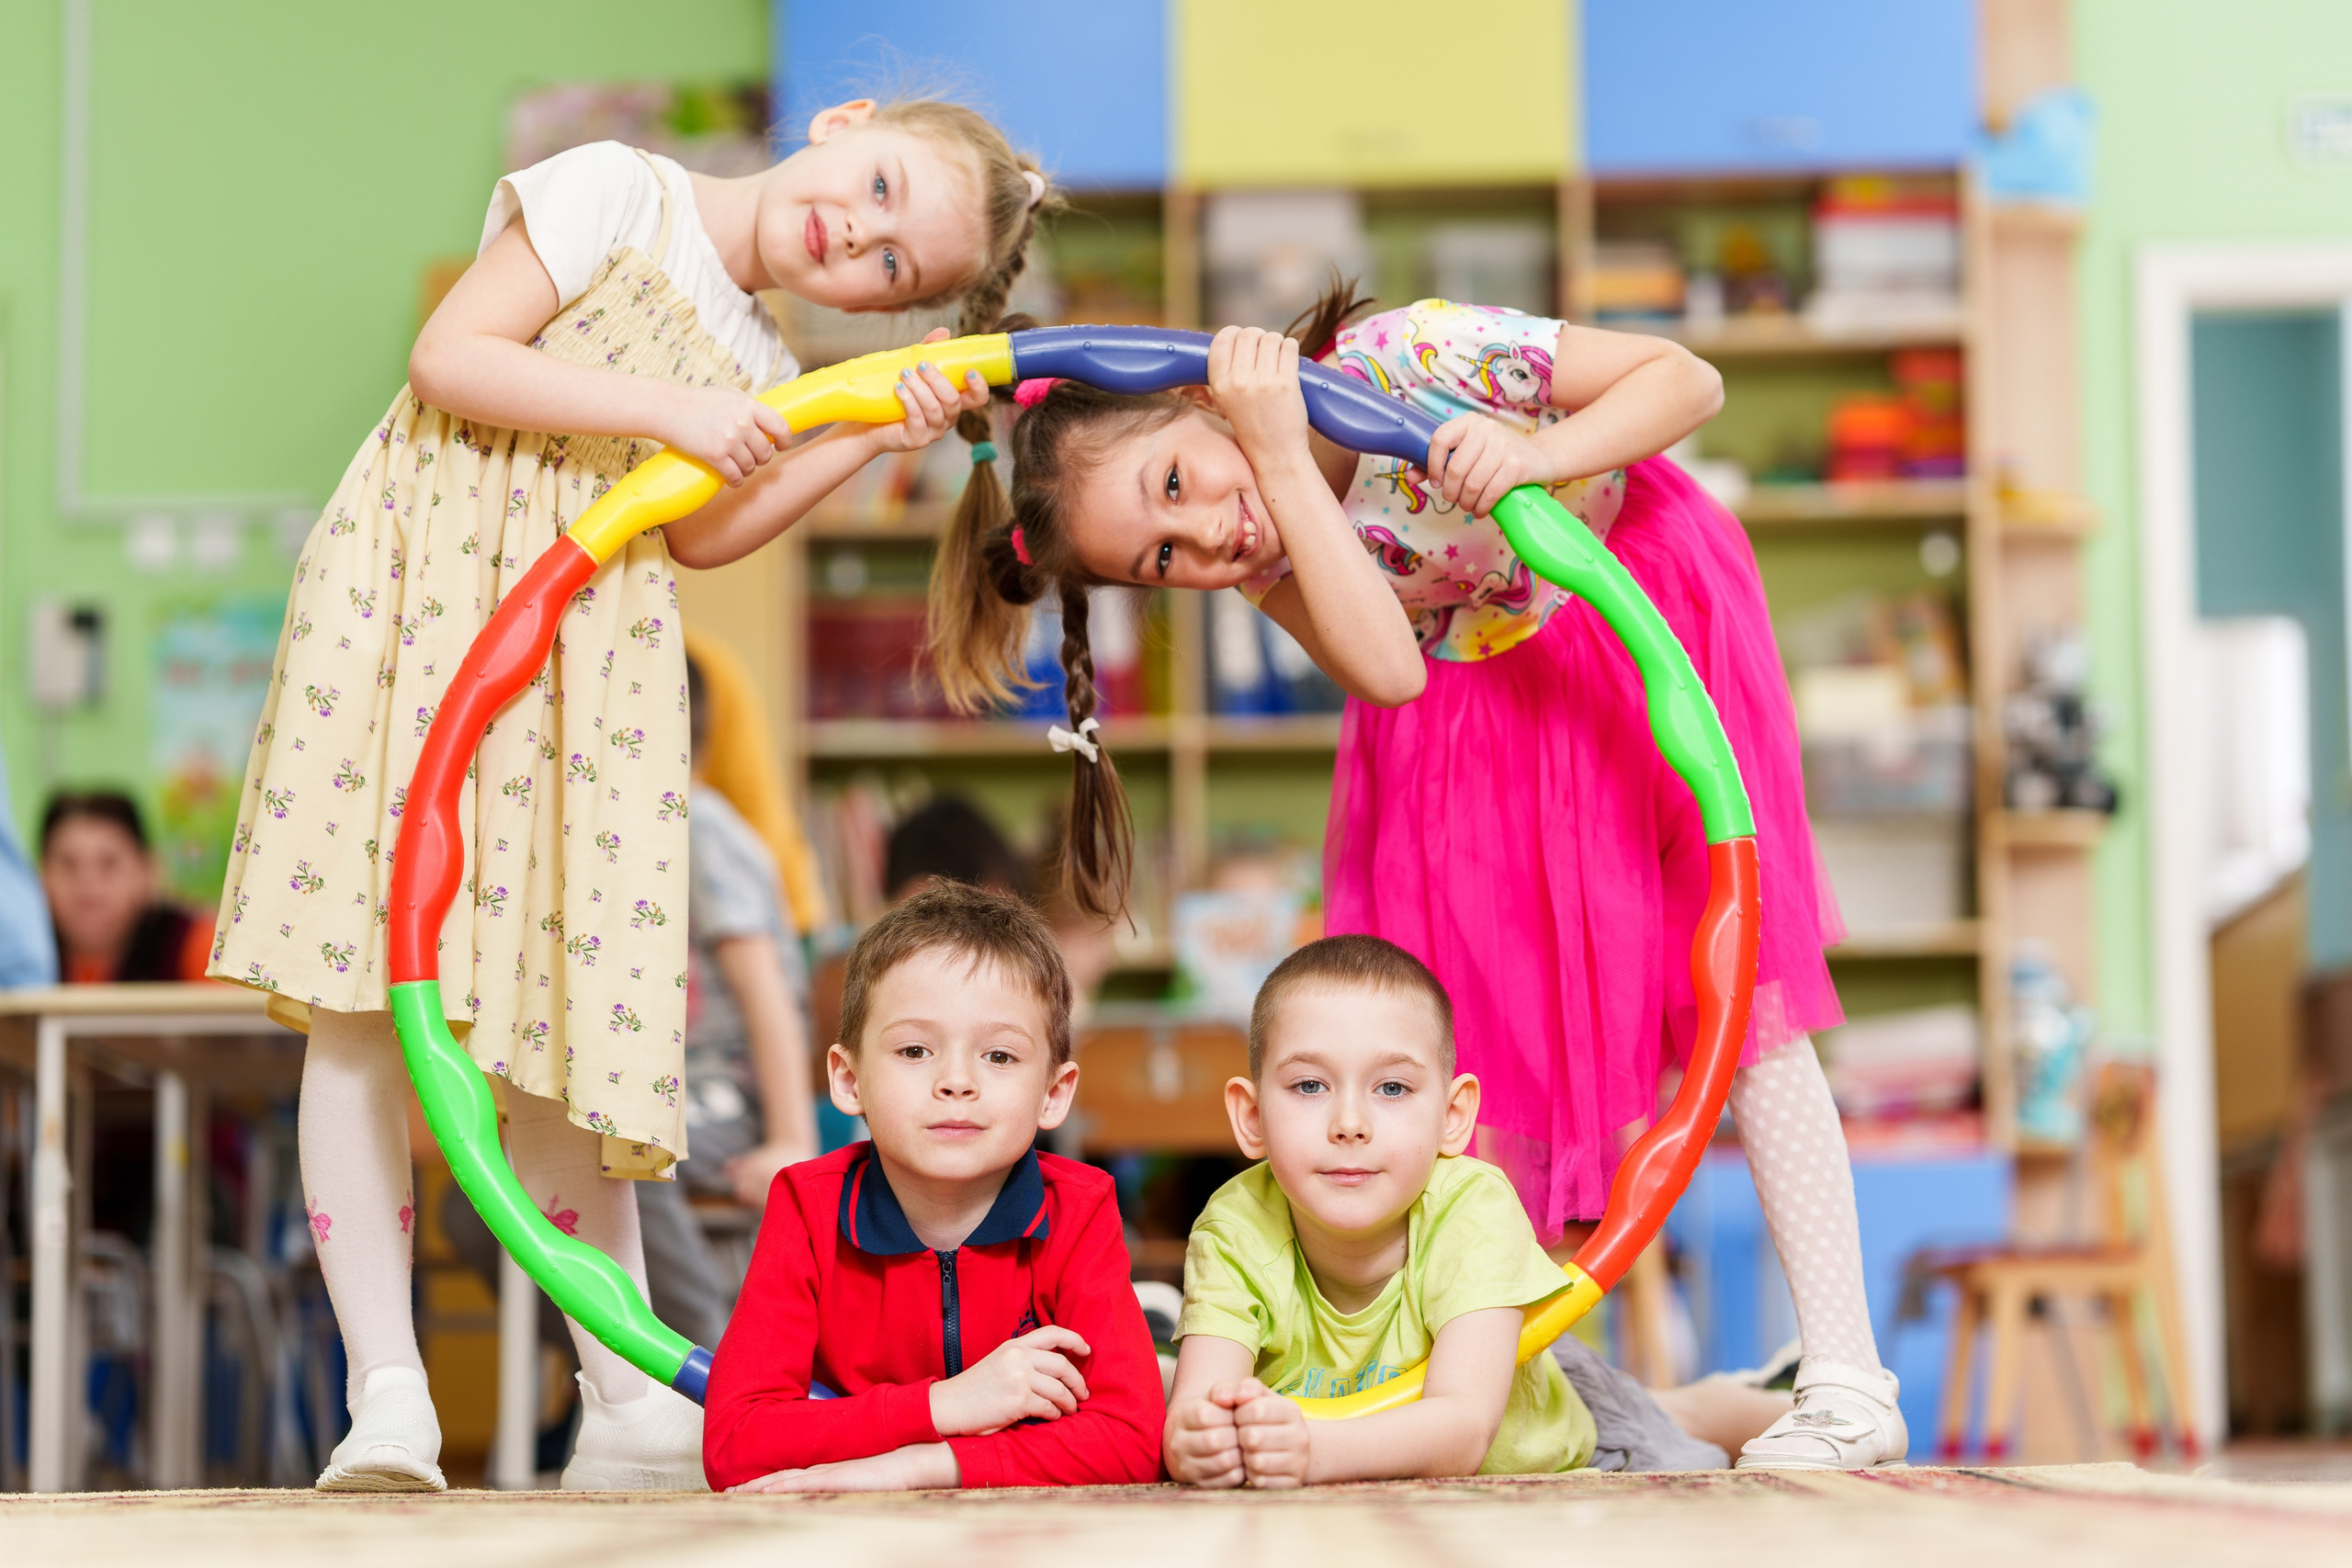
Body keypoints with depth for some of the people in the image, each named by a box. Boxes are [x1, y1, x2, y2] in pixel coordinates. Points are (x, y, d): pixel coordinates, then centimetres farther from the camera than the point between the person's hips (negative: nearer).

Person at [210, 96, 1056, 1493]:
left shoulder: (759, 371, 15)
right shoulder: (617, 193, -3)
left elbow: (694, 539, 1)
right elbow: (449, 358, -11)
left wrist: (866, 442, -3)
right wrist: (666, 412, -14)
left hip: (582, 676, 6)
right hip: (418, 609, -6)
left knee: (568, 1007, 4)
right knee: (363, 1006, -10)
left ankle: (629, 1405, 8)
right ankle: (387, 1398, -7)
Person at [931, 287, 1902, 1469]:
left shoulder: (1415, 358, -31)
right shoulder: (1270, 559, -19)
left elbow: (1687, 377, -25)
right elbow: (1385, 669, -38)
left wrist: (1538, 454, -43)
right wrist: (1279, 461, -42)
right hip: (1471, 700, 4)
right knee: (1490, 1022, -4)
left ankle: (1846, 1381, -5)